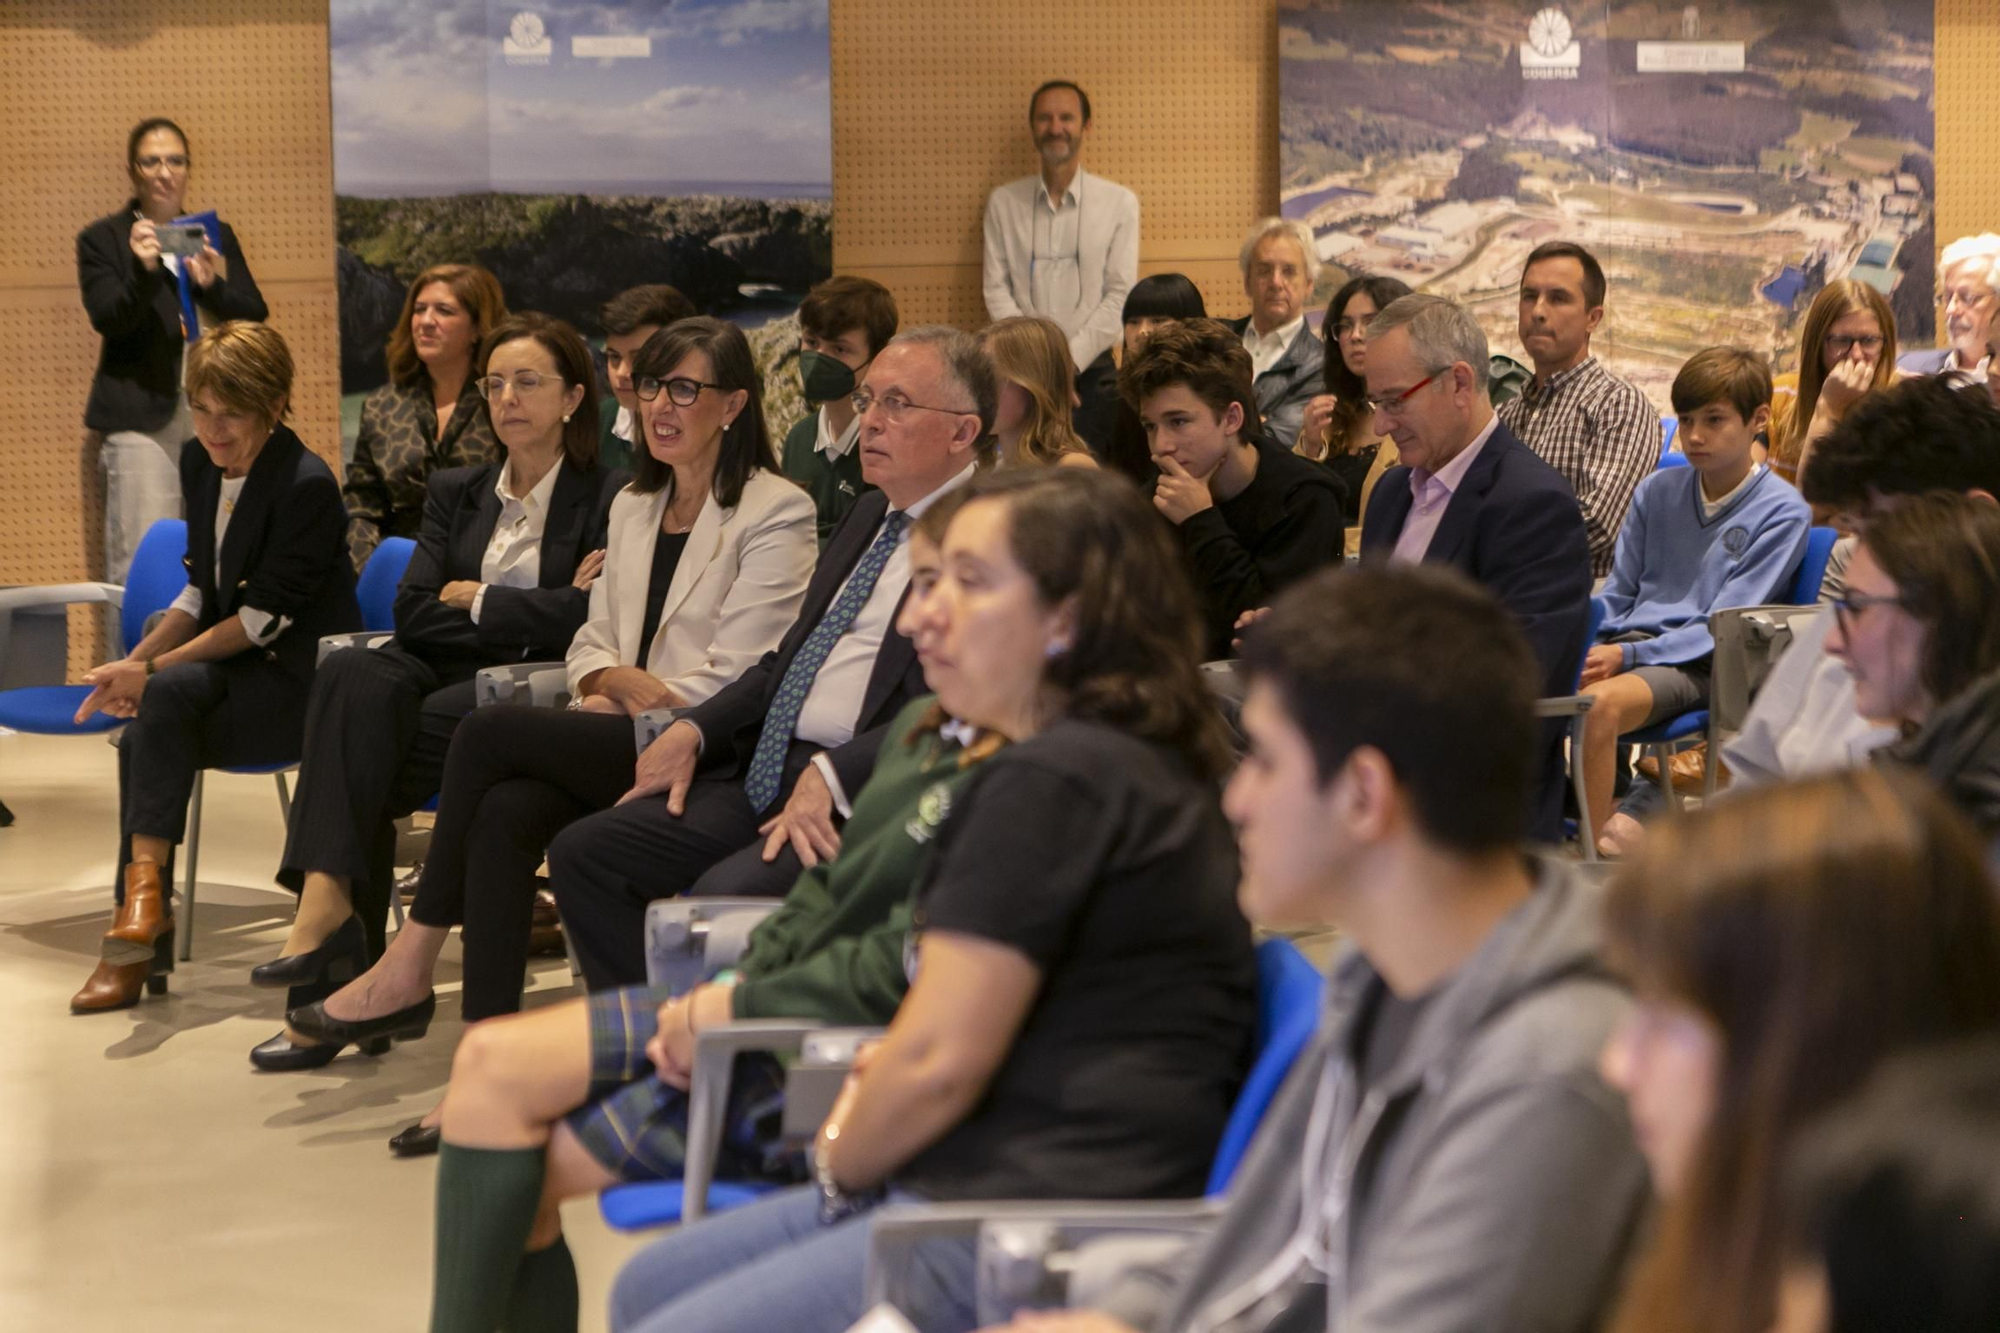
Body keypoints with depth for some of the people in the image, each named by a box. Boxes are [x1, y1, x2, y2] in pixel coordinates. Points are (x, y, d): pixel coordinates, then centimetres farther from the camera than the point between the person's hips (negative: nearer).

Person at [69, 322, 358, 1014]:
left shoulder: (307, 485, -16)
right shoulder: (199, 463, 9)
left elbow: (263, 618, -17)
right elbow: (203, 592, 13)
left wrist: (153, 671, -18)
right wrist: (134, 663, -3)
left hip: (302, 678, -6)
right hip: (231, 666, 6)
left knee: (165, 700, -30)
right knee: (152, 728, -26)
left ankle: (145, 887, -29)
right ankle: (143, 939, -26)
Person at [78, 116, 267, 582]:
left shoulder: (218, 235, 17)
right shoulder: (102, 240, 7)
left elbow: (254, 315, 9)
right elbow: (108, 320, -5)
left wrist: (212, 284, -11)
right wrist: (144, 271, -22)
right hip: (140, 413, -3)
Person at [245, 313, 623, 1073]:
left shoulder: (608, 500, 5)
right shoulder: (456, 494, 21)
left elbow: (587, 619, -10)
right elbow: (413, 614, 7)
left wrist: (475, 600, -2)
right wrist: (531, 615, -4)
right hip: (442, 674, 4)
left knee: (359, 739, -30)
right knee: (355, 678, -31)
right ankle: (330, 903, -42)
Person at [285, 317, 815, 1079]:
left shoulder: (776, 514, -2)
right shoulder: (632, 507, 22)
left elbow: (739, 681, -9)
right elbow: (592, 643, 20)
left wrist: (623, 699, -8)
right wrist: (617, 678, -3)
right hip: (619, 741, 6)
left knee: (488, 734, -21)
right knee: (506, 809, -26)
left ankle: (411, 970, -10)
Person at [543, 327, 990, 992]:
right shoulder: (869, 515, 21)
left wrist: (834, 778, -27)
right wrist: (694, 730, 10)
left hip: (867, 796, -9)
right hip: (767, 776, 9)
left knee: (725, 894, -32)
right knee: (583, 855, -2)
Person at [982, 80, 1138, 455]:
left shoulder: (1119, 203, 2)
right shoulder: (1003, 202, 7)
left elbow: (1120, 294, -2)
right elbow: (995, 288, 4)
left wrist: (1072, 357, -10)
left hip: (1090, 368, -1)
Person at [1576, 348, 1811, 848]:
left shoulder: (1782, 511, -2)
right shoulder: (1657, 491, 15)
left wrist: (1629, 654, -16)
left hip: (1700, 663, -6)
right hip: (1631, 642, 6)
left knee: (1601, 703, -36)